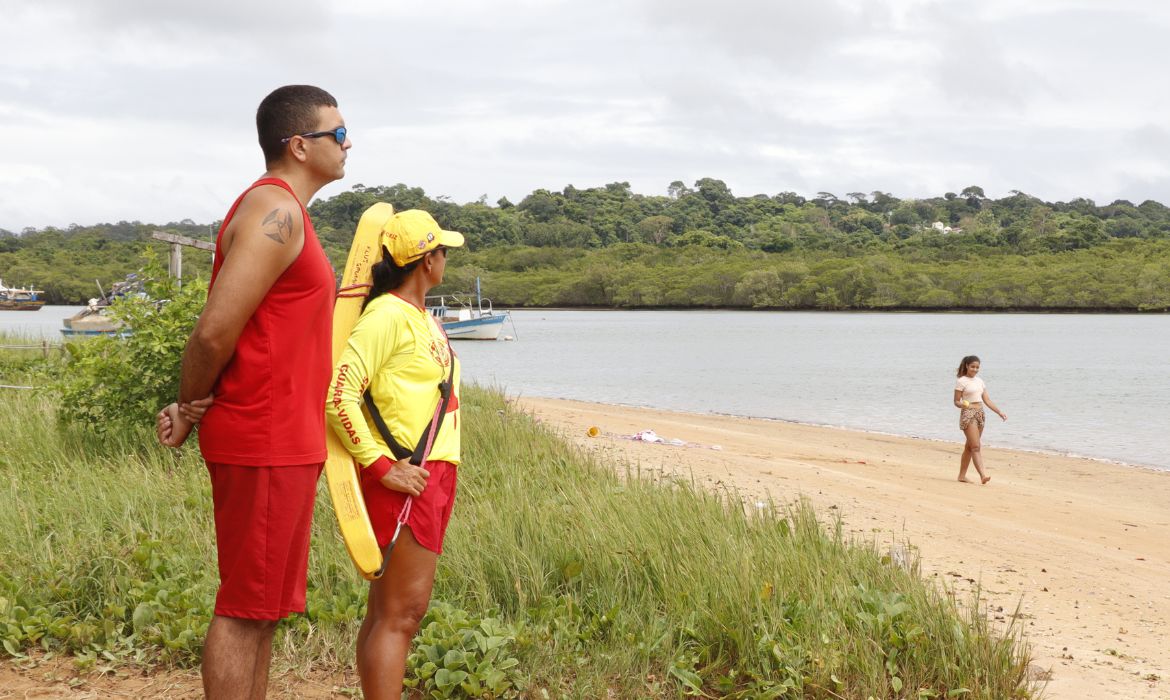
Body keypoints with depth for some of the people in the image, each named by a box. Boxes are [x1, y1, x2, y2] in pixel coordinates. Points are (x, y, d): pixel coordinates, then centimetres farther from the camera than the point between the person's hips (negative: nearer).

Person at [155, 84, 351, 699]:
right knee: (246, 609, -3)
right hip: (264, 441, -10)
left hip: (285, 443, 10)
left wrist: (191, 407, 3)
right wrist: (192, 408, -7)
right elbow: (215, 330, -22)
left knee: (265, 606, 15)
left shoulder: (285, 213, 17)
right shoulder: (274, 212, -16)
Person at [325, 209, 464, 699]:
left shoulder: (423, 318, 16)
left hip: (434, 475, 9)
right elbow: (338, 394, -21)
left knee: (387, 611, 11)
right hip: (405, 478, -9)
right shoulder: (387, 315, -13)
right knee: (400, 612, -10)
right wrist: (380, 466, -21)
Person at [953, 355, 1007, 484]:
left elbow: (987, 400, 16)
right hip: (968, 415, -7)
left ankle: (962, 475, 15)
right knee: (976, 447, -15)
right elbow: (956, 401, -5)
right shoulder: (961, 381, -4)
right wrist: (964, 405, -27)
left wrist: (999, 412, 10)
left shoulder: (979, 381, 15)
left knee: (969, 447, 9)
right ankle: (983, 474, -24)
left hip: (980, 414, 7)